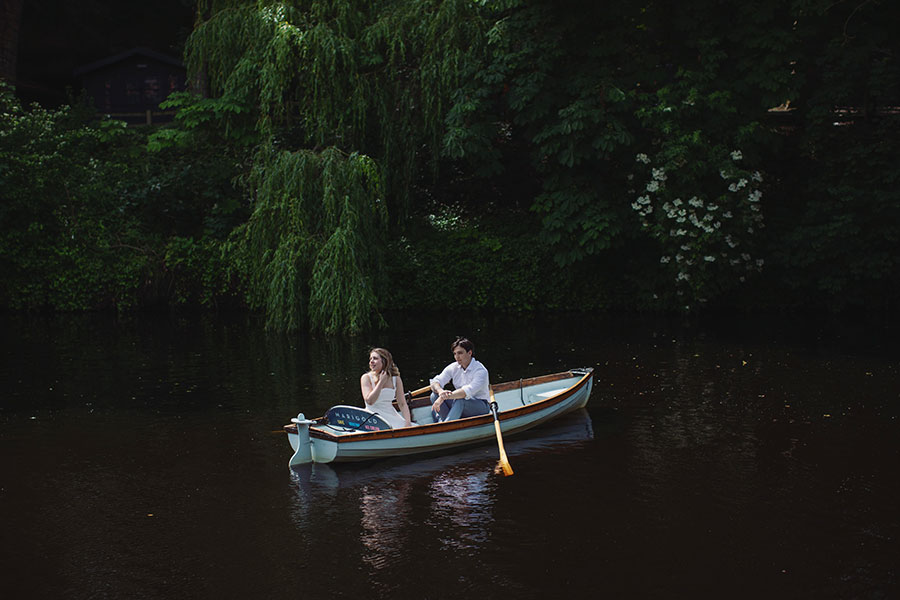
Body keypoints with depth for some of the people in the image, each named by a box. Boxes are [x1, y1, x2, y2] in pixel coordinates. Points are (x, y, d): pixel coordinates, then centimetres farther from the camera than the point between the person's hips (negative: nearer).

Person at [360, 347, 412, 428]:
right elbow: (369, 401, -18)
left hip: (391, 415, 4)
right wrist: (381, 382, -15)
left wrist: (408, 422, -13)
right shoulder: (366, 378, -5)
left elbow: (402, 404, 2)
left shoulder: (396, 379, 4)